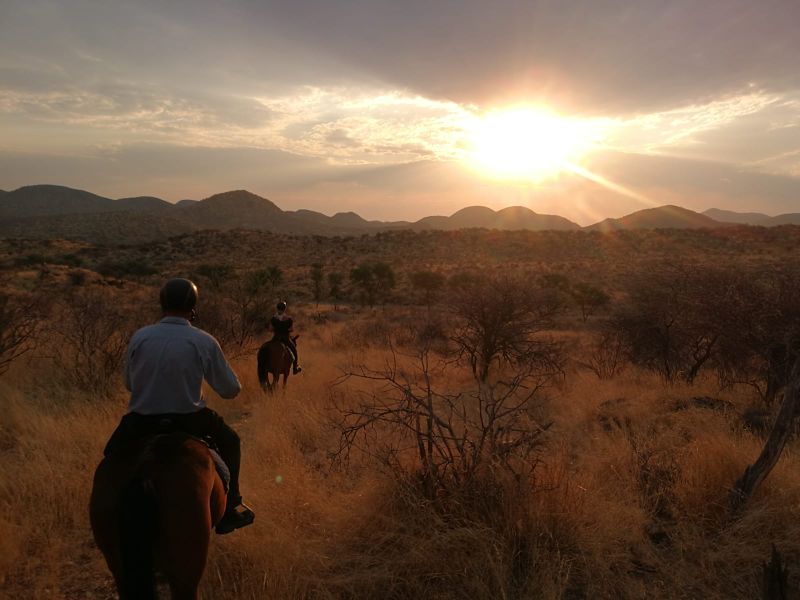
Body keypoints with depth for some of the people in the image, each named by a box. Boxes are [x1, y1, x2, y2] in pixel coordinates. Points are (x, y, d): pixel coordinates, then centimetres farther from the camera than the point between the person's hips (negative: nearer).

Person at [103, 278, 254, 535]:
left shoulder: (139, 337, -5)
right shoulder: (204, 342, -11)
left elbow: (128, 384, 8)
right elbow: (231, 390, -3)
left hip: (141, 422, 2)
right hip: (189, 421, -2)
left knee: (113, 453, 33)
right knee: (229, 441, 26)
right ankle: (230, 509, 25)